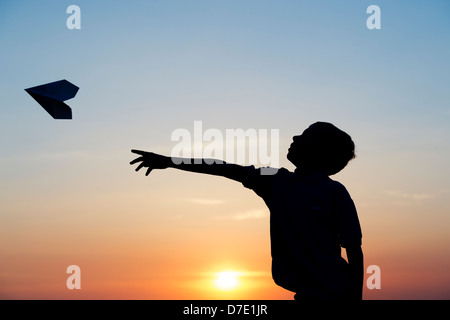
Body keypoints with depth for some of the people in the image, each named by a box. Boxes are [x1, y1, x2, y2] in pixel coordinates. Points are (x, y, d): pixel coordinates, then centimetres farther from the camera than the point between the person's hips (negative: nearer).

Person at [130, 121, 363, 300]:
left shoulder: (334, 192, -7)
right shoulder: (277, 182, 9)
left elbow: (354, 250, -8)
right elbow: (226, 169, 8)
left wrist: (354, 297, -14)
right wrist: (168, 161, 9)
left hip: (333, 292, -5)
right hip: (303, 292, 6)